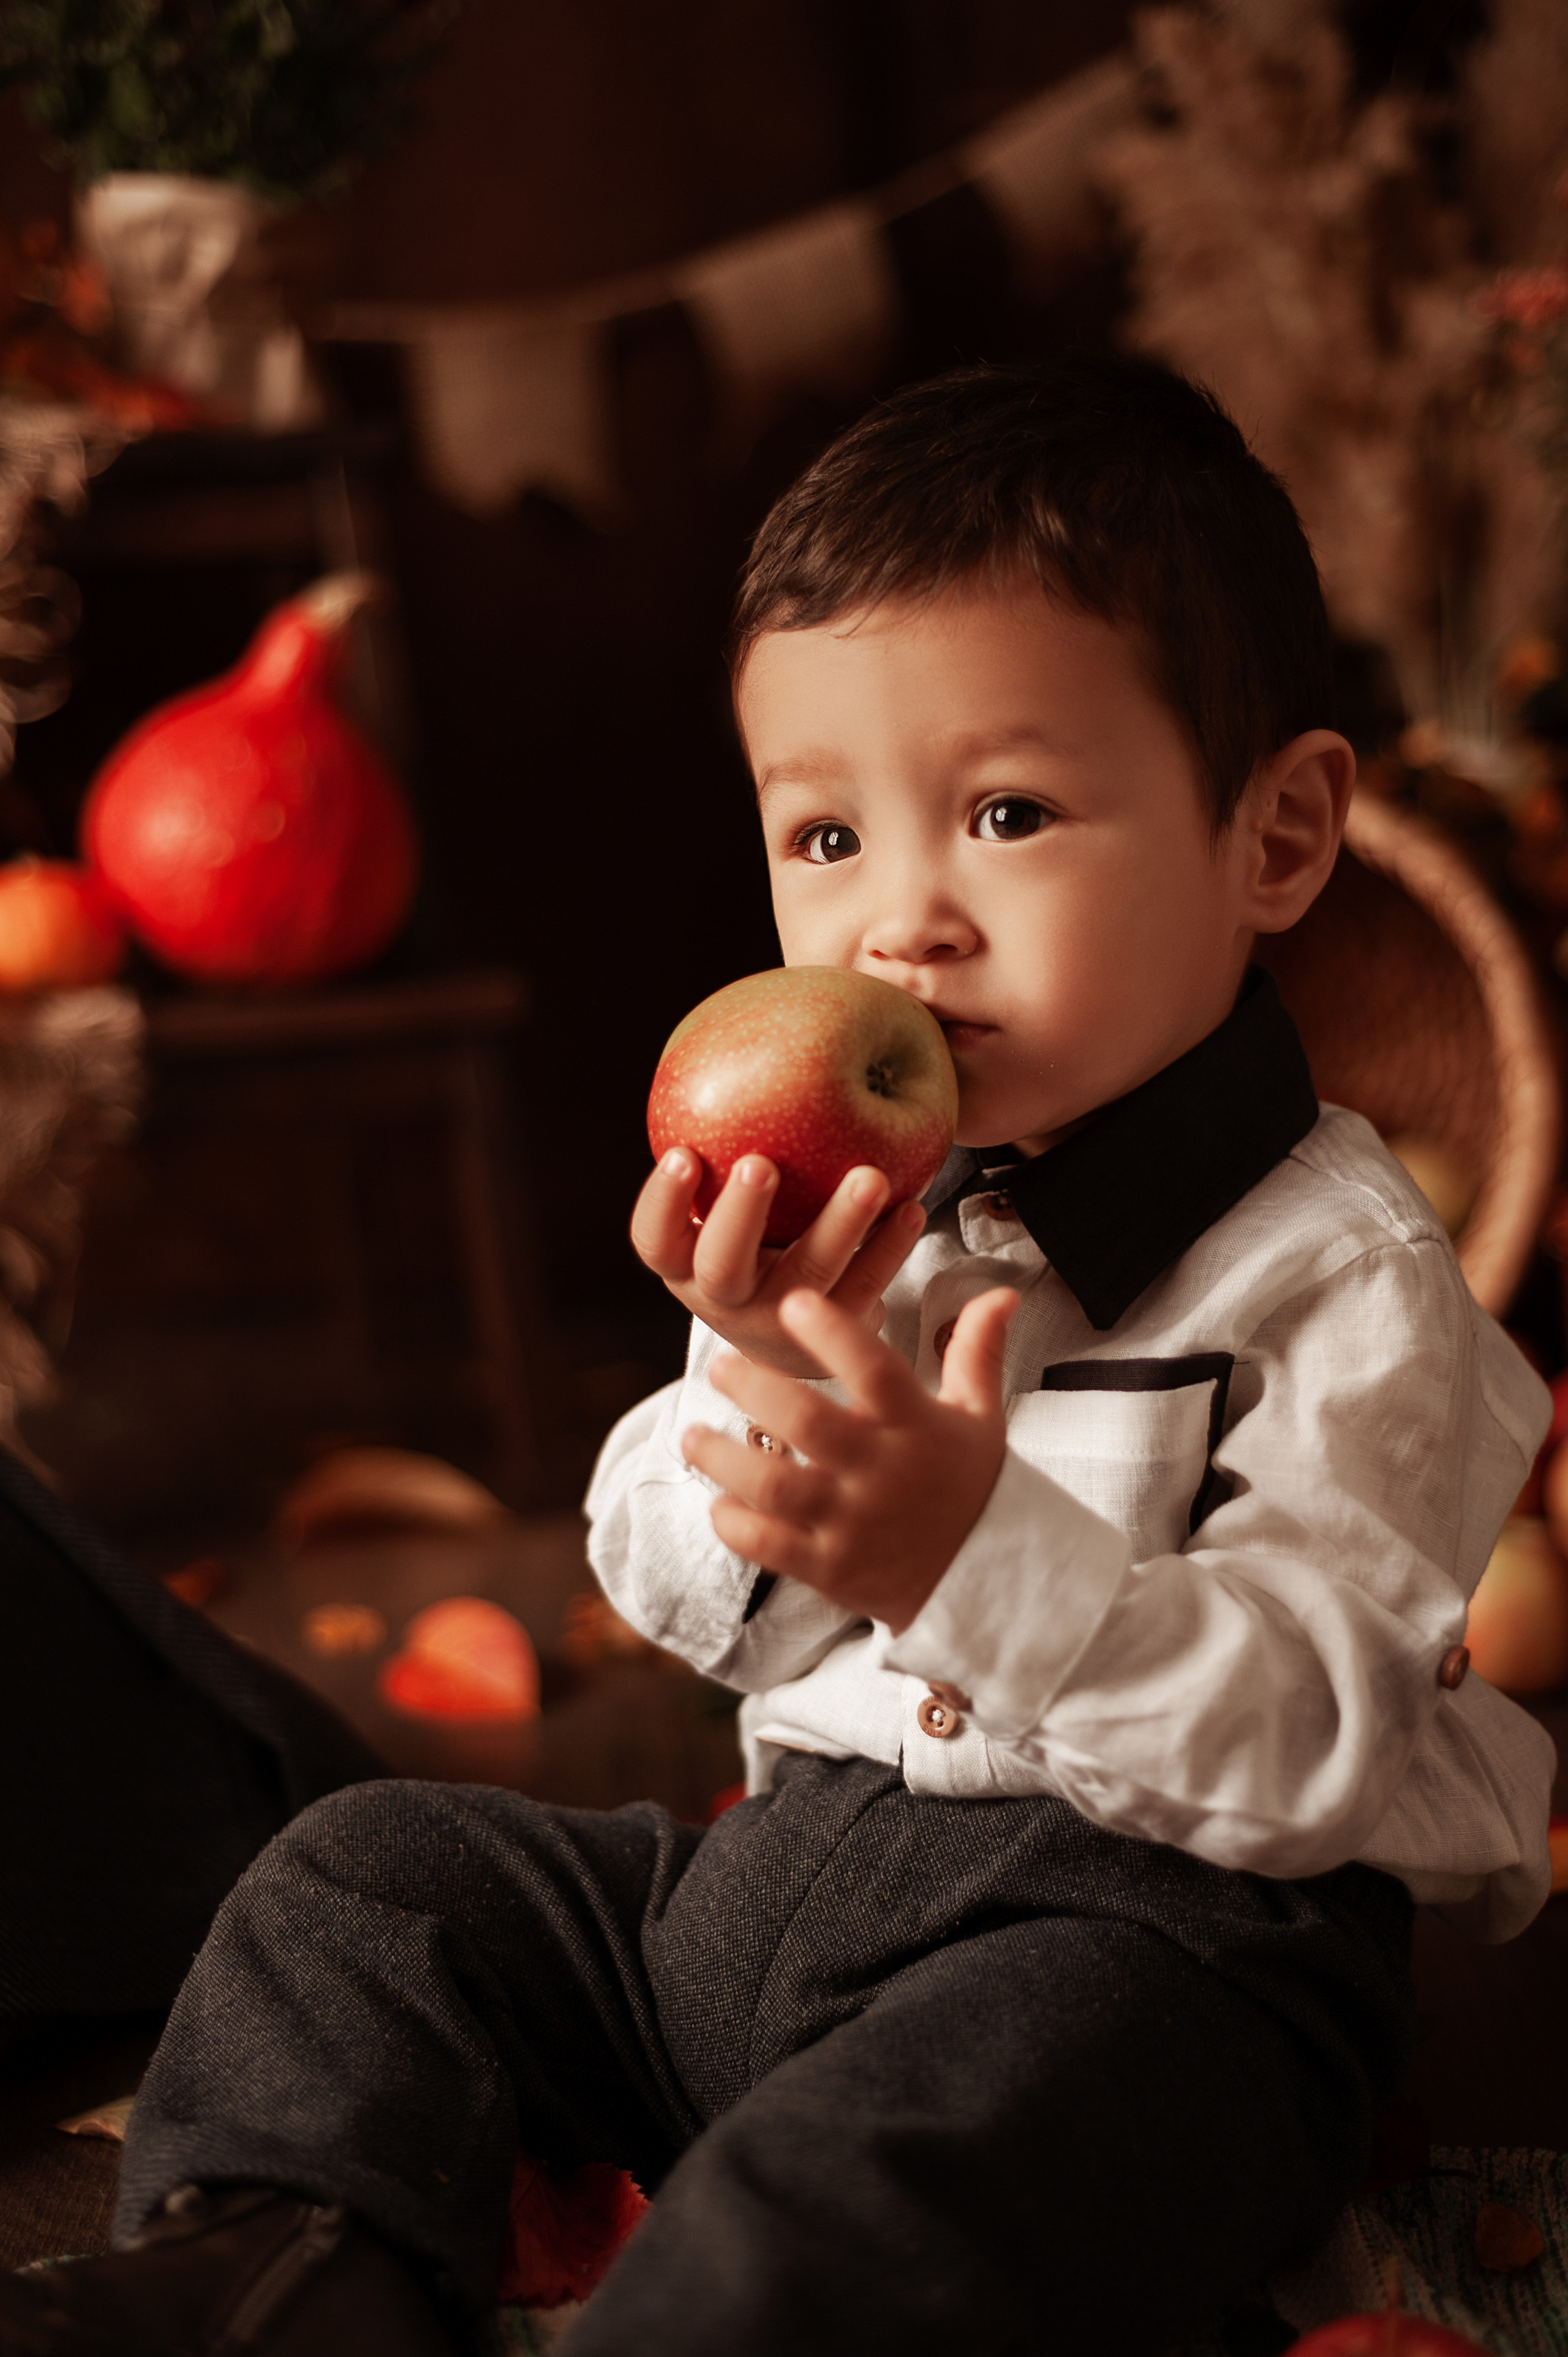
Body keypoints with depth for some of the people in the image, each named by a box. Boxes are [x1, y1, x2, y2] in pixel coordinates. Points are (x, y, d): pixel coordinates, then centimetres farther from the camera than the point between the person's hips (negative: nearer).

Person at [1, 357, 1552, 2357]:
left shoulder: (1346, 1276, -13)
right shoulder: (845, 1208, 6)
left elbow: (1307, 1756, -21)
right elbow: (667, 1588, 6)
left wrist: (976, 1551, -36)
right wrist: (764, 1368, -16)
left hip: (1160, 1927, -7)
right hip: (788, 1870, 8)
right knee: (383, 1870, 7)